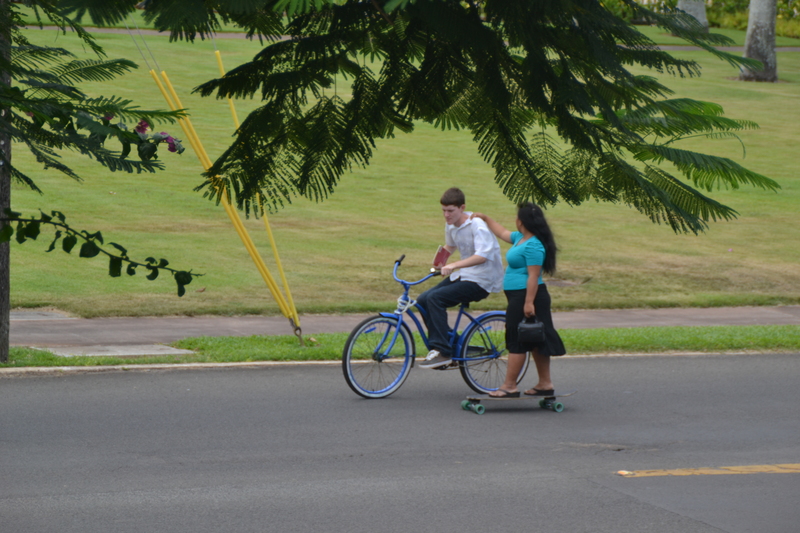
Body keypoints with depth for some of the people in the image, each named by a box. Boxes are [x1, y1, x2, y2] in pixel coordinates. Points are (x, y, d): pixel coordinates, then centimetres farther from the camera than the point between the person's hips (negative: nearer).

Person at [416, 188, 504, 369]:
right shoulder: (451, 225, 7)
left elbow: (482, 256, -31)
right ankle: (452, 345, 5)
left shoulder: (477, 225, -18)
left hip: (481, 281, -9)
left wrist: (453, 265, -40)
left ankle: (442, 351, -22)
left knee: (435, 298, -24)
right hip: (462, 276, 9)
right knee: (423, 300, -5)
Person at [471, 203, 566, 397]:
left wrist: (529, 302, -26)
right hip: (518, 297, 10)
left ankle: (509, 386, -3)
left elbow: (533, 276, -24)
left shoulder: (533, 246, -20)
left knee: (517, 341, -6)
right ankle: (545, 383, 17)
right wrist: (485, 219, 37)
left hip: (525, 296, -10)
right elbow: (502, 233, 31)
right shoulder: (520, 238, 12)